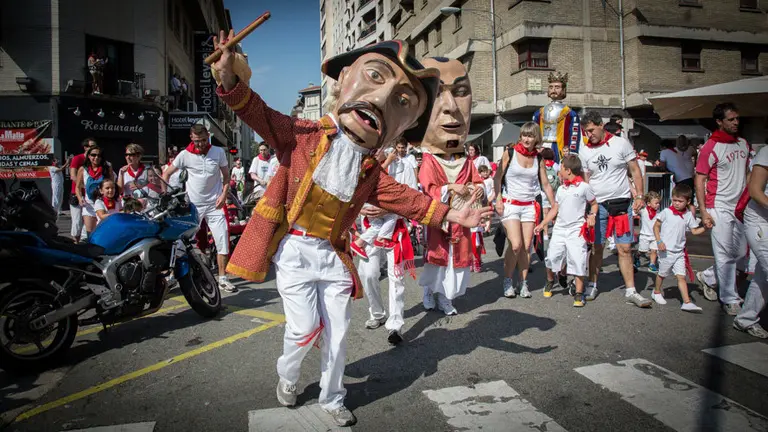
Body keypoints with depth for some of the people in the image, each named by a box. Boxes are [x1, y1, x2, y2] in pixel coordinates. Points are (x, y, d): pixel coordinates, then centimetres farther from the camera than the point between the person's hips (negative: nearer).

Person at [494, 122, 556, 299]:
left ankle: (523, 282, 16)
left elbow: (546, 185, 11)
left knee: (527, 246, 1)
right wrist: (498, 199, -11)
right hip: (510, 204, -3)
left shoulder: (539, 159, 6)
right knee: (516, 245, -14)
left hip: (529, 206, 4)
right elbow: (497, 177, -2)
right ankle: (508, 281, 6)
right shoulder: (510, 153, -4)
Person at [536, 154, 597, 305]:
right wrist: (542, 224, 12)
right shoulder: (561, 189, 13)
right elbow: (554, 209, 17)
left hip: (576, 230, -5)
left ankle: (579, 294, 4)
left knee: (578, 262, -6)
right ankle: (550, 282, 32)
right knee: (551, 257, 5)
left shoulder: (584, 187, -3)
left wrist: (592, 216, -13)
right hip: (559, 229, 5)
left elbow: (594, 204, 6)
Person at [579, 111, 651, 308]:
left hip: (622, 203, -1)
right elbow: (585, 180, 8)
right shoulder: (584, 151, 4)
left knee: (625, 249, -1)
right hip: (597, 205, 1)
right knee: (596, 247, 5)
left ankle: (630, 291, 5)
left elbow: (635, 170, 4)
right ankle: (592, 286, 18)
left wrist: (639, 196, -3)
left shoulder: (621, 143, 0)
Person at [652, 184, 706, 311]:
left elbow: (694, 231, 10)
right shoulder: (666, 212, -7)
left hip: (679, 251, 3)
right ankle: (657, 292, 35)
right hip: (666, 250, -3)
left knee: (681, 276, -2)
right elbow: (656, 226, -2)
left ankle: (687, 302, -5)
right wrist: (659, 241, -11)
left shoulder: (688, 215, 4)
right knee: (662, 273, 12)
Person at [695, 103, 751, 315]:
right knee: (725, 254, -1)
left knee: (741, 252, 11)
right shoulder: (711, 147, -9)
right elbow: (699, 180, -10)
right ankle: (730, 299, 9)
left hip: (740, 207, 7)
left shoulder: (743, 144, 10)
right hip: (720, 208, -6)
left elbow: (747, 174, 21)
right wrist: (703, 211, -14)